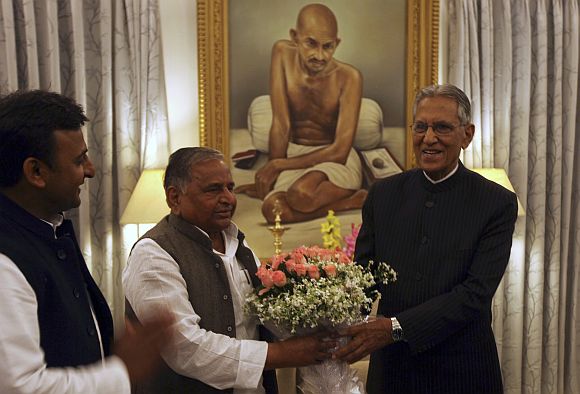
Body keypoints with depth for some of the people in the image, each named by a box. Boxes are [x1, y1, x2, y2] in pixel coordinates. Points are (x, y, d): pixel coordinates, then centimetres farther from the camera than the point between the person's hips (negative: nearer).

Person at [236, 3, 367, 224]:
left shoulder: (349, 78, -18)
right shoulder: (282, 53, -10)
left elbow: (339, 151, -19)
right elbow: (281, 125, -10)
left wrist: (276, 165, -16)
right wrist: (271, 176, -11)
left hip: (336, 159, -3)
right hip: (294, 154, 4)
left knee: (301, 194, -37)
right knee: (273, 209, -29)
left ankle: (364, 197, -10)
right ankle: (354, 201, -12)